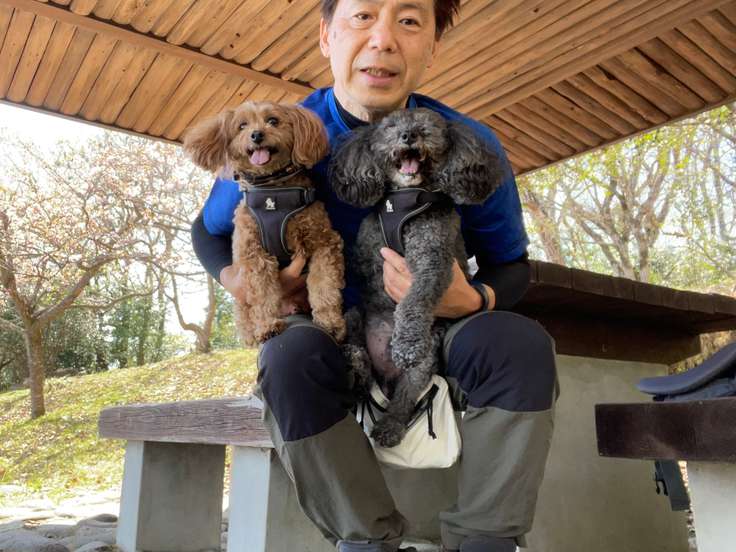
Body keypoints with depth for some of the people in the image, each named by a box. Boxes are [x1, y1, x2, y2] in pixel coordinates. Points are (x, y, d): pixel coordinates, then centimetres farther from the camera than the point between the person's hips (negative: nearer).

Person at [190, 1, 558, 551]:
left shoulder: (471, 146, -10)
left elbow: (512, 267, 1)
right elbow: (209, 231, 9)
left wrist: (472, 301, -24)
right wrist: (239, 281, -14)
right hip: (327, 335, 0)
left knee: (520, 342, -28)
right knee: (291, 356, -34)